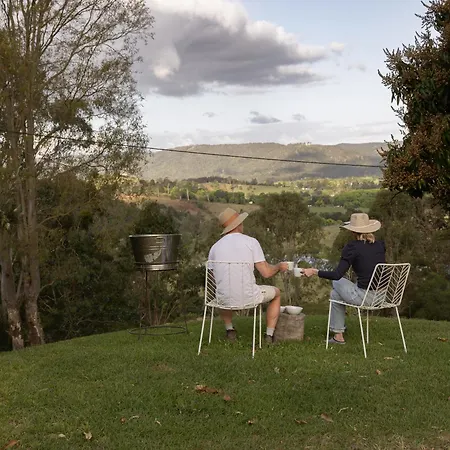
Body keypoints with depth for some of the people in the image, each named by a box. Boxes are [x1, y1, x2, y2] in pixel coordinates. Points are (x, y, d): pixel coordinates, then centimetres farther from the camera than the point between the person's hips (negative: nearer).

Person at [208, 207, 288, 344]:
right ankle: (269, 335, 27)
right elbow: (266, 273, -7)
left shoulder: (215, 247, 4)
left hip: (224, 299, 3)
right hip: (248, 297, -3)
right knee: (276, 293, 28)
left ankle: (230, 330, 35)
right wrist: (279, 266, 17)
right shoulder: (251, 242, -5)